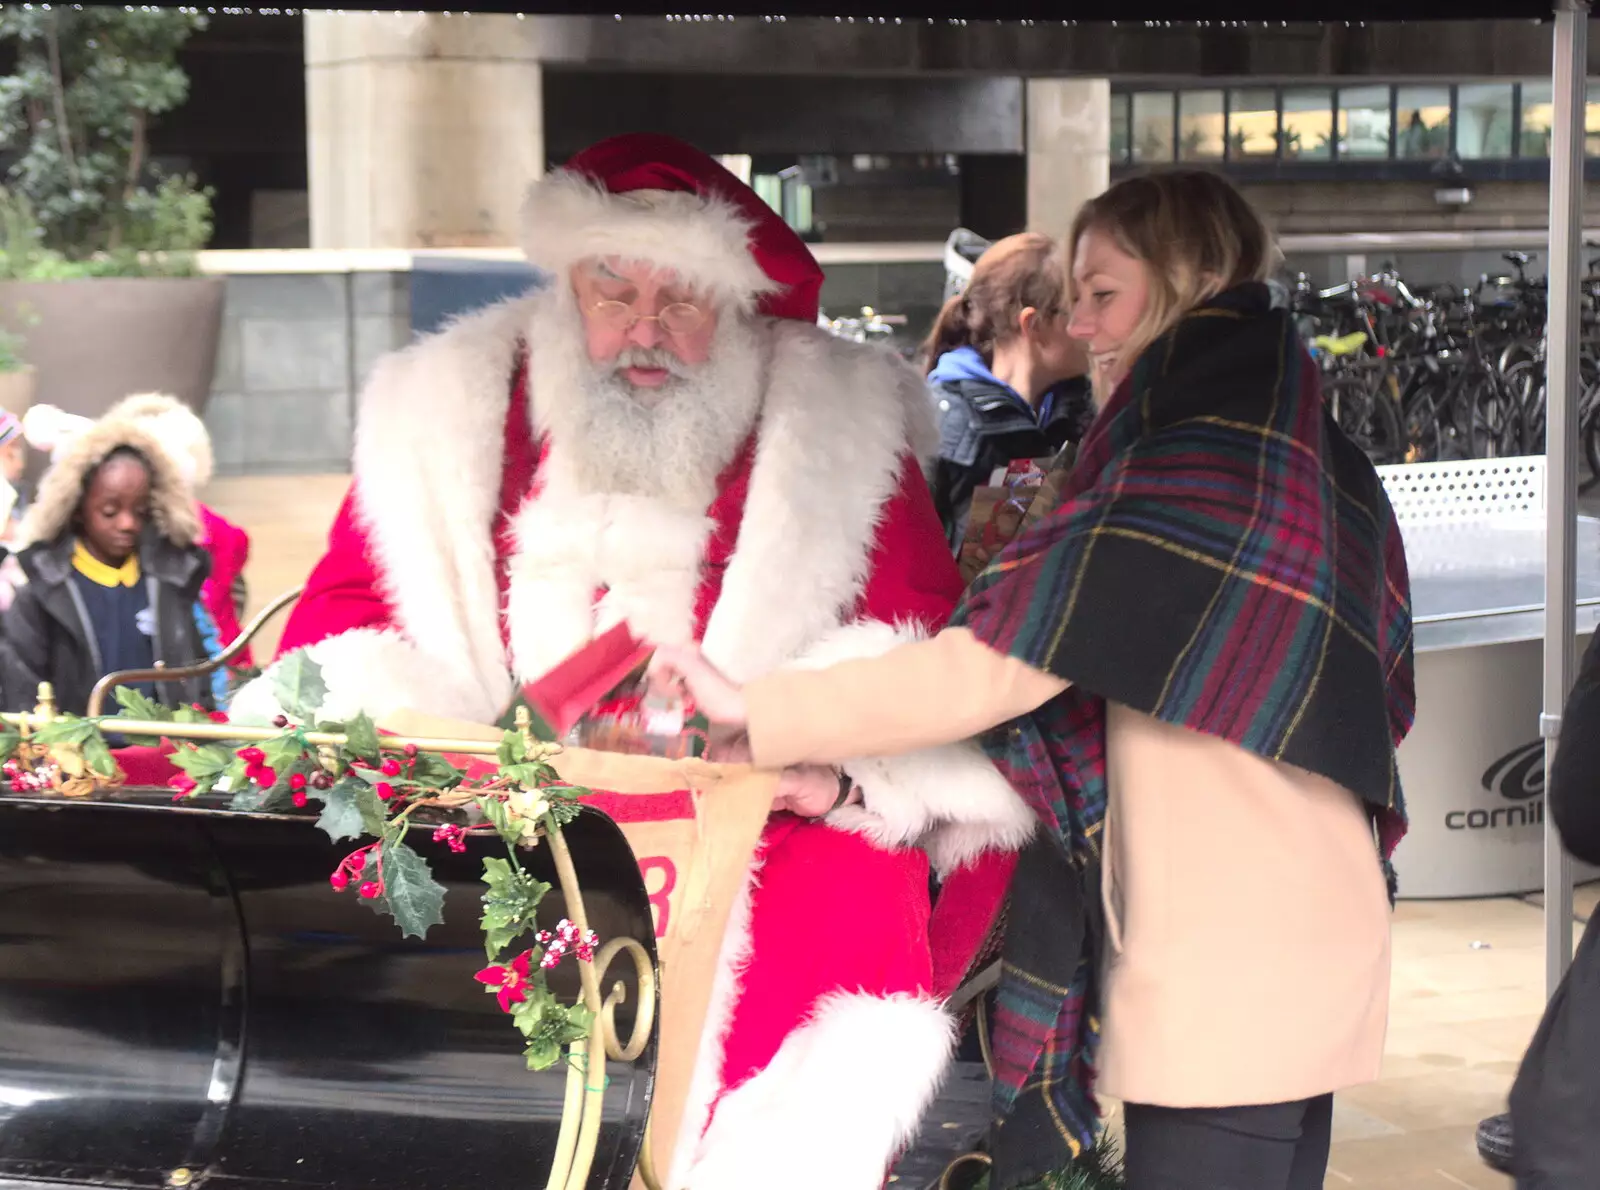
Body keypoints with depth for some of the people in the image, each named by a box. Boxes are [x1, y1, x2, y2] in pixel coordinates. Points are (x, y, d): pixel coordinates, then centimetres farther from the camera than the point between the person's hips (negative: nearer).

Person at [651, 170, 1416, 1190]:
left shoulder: (1202, 469, -17)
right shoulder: (1317, 464, 13)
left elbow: (999, 663, -22)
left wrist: (756, 707, -18)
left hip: (1223, 979, -10)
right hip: (1293, 950, 10)